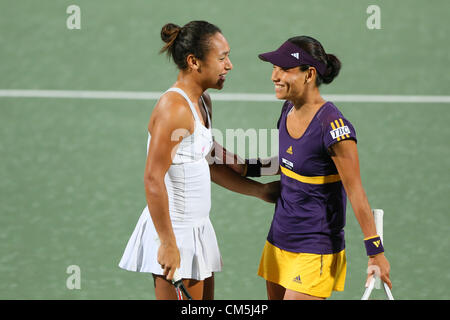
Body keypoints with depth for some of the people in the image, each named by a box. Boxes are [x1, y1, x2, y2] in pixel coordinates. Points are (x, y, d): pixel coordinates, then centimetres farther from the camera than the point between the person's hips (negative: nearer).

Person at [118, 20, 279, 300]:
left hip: (197, 229, 10)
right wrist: (168, 243, -24)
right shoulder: (174, 108, -19)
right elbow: (153, 180, -23)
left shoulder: (203, 102, 11)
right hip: (174, 230, -10)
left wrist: (260, 190, 21)